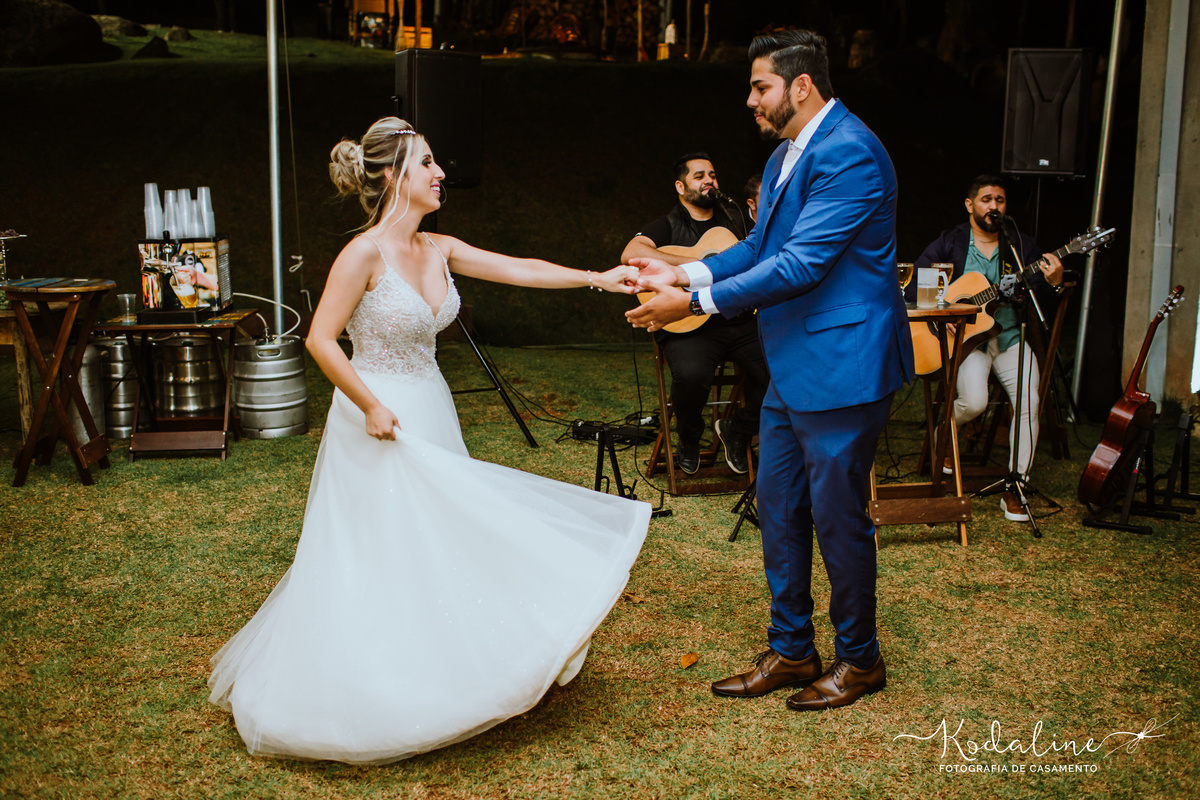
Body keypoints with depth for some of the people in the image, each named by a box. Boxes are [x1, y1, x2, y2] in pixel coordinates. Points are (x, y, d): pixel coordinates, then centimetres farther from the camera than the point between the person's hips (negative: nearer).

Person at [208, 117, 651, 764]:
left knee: (438, 548, 14)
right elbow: (321, 339, -17)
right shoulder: (365, 253, -17)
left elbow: (520, 269, 4)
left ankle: (425, 690, 31)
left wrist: (597, 279, 0)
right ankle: (374, 706, 18)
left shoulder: (438, 249, 4)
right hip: (380, 420, -8)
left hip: (430, 418, 8)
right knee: (380, 561, 1)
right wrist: (370, 407, -17)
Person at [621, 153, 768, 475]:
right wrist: (694, 264, -19)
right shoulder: (669, 225, 6)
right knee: (690, 375, -35)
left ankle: (737, 430, 8)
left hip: (740, 319, 5)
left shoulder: (733, 222, 23)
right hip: (690, 324, -4)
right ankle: (688, 439, 1)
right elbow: (630, 254, -15)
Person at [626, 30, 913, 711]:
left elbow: (800, 264, -25)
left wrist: (695, 302, -22)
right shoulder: (787, 155, 13)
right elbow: (760, 246, 17)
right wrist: (685, 272, 3)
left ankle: (860, 660, 23)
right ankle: (791, 650, 29)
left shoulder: (848, 153, -19)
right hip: (792, 368, 10)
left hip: (841, 367, -10)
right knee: (779, 511, 15)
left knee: (837, 516, 3)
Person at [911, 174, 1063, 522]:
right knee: (974, 402, -27)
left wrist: (1054, 281, -22)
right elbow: (913, 283, -3)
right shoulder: (950, 243, 3)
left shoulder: (1022, 245, 10)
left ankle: (1014, 488, -10)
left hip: (1010, 337, 3)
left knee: (1029, 399, -21)